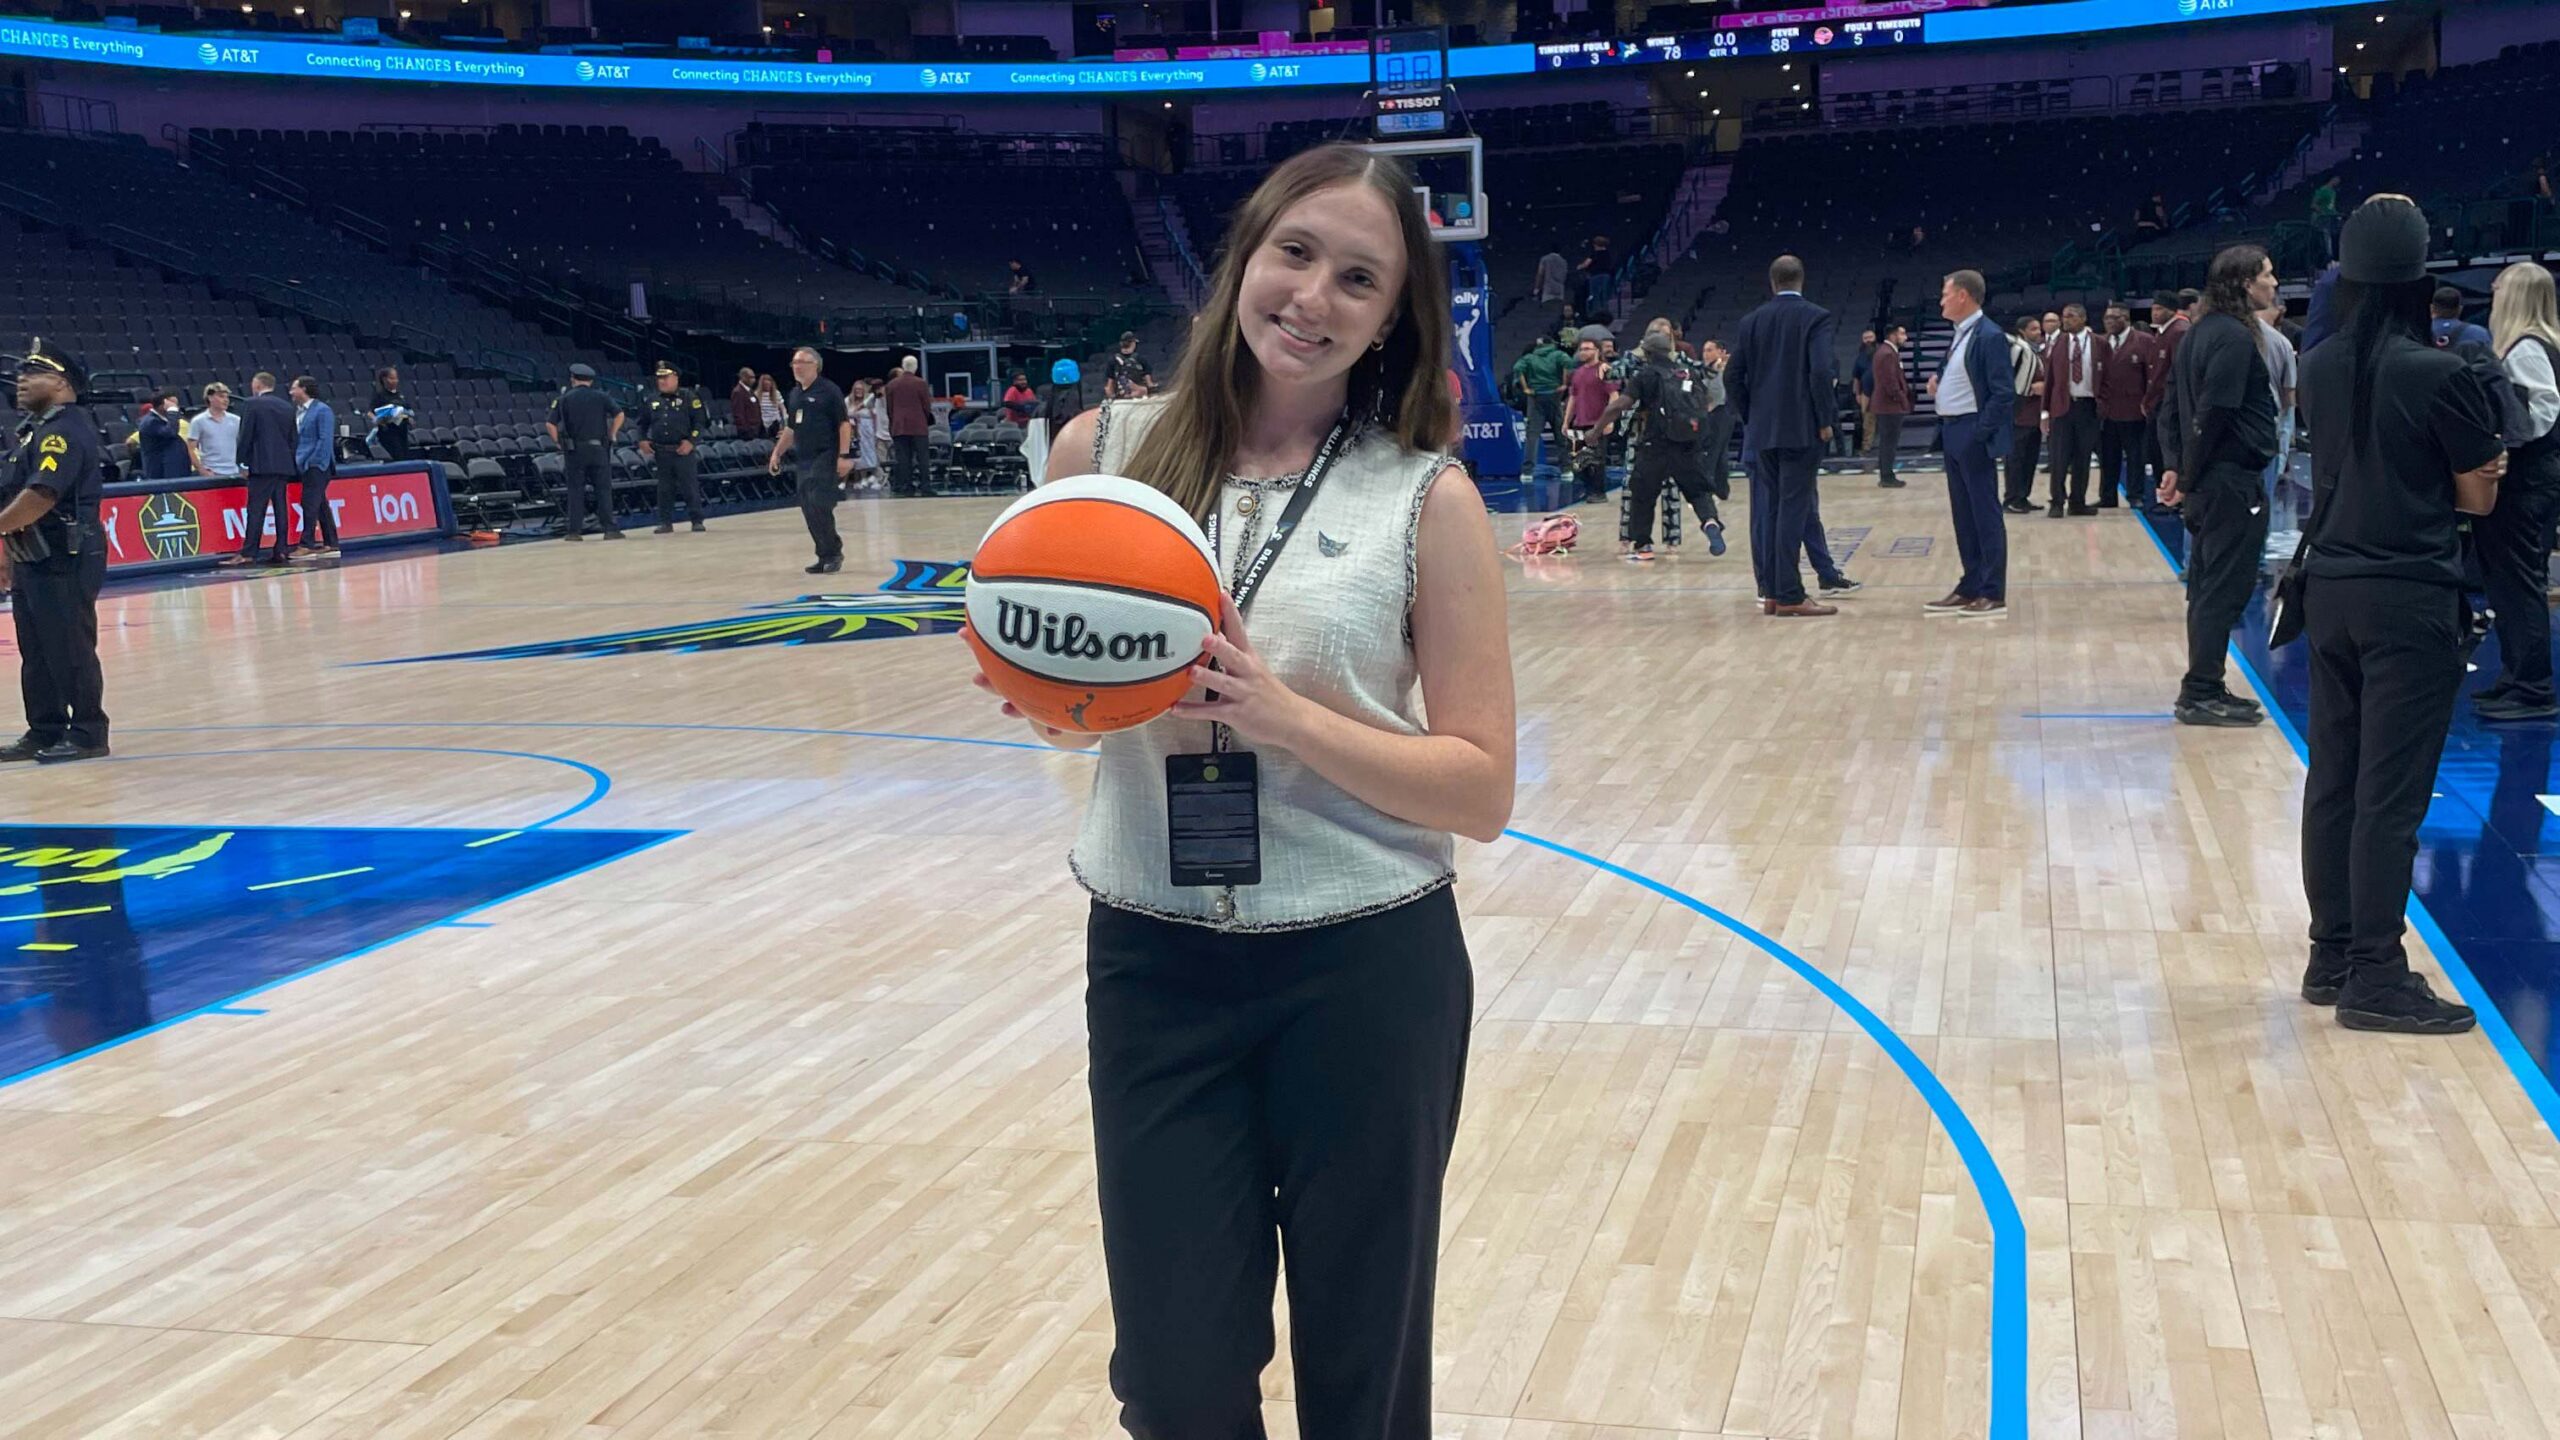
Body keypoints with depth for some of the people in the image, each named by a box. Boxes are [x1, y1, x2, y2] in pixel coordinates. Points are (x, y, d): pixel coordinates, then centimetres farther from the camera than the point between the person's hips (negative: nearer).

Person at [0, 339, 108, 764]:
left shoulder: (65, 431, -16)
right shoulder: (39, 430, 16)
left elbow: (40, 496, -26)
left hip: (65, 563, -10)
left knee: (70, 650, -4)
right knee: (36, 653, 13)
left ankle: (87, 734, 3)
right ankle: (45, 732, 20)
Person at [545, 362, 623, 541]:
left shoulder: (564, 399, 3)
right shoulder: (601, 397, 4)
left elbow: (550, 424, -5)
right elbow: (619, 415, -6)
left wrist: (558, 443, 6)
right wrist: (612, 435, 4)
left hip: (574, 450, 0)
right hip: (598, 448, 0)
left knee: (575, 491, 5)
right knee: (603, 489, 4)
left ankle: (575, 530, 4)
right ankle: (610, 528, -1)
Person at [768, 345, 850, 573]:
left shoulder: (829, 390, -6)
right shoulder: (795, 393, 15)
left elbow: (844, 423, -10)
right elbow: (790, 428, 25)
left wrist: (843, 456, -17)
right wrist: (777, 453, 19)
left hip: (826, 458, -7)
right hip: (803, 459, 7)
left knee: (819, 507, -14)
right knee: (808, 510, 5)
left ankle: (833, 553, -1)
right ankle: (825, 556, 12)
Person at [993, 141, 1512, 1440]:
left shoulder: (1426, 498, -7)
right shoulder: (1105, 450, -1)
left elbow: (1480, 790, -8)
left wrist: (1283, 716, -21)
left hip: (1368, 977, -1)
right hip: (1152, 965, 2)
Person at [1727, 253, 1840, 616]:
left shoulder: (1751, 321, 8)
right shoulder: (1816, 317, -5)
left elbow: (1733, 375, 7)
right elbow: (1820, 372, -15)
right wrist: (1825, 422, -6)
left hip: (1761, 431, 4)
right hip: (1801, 430, -4)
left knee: (1766, 510, 8)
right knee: (1793, 509, -5)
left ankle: (1770, 592, 11)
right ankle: (1789, 596, -6)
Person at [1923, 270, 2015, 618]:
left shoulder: (1989, 337, -14)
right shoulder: (1961, 335, 14)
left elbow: (2003, 393, -18)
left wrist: (1979, 433, -19)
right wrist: (1939, 385, 6)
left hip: (1974, 438, -10)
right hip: (1954, 436, 10)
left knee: (1985, 514, -4)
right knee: (1963, 516, 14)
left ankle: (1993, 595, 0)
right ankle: (1970, 588, 21)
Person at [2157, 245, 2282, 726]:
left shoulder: (2200, 333, 14)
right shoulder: (2235, 337, -16)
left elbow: (2173, 406, 14)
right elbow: (2213, 413, -21)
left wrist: (2179, 467, 10)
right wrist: (2190, 475, -13)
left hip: (2208, 482, 10)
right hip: (2234, 479, -10)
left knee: (2209, 587, 14)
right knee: (2225, 590, -4)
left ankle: (2203, 690, 20)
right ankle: (2201, 695, -1)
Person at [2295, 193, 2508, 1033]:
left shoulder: (2318, 367, 4)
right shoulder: (2441, 375, -15)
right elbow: (2479, 497, -4)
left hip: (2331, 591, 6)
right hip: (2411, 600, -6)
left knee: (2333, 778, 11)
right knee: (2392, 792, -2)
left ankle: (2332, 955, 19)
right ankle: (2375, 977, 2)